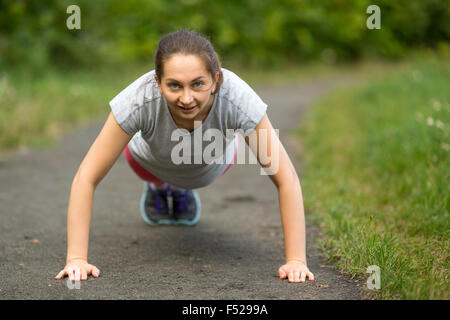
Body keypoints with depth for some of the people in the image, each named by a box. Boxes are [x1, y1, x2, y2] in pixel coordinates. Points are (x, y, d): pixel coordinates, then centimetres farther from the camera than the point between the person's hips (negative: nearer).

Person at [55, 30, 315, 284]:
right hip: (152, 161, -1)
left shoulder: (238, 98, -45)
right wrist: (77, 259, -42)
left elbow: (286, 179, -38)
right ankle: (158, 188, 60)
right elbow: (86, 179, -37)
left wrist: (296, 261, -41)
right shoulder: (139, 100, -45)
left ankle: (183, 189, 61)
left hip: (214, 164, 1)